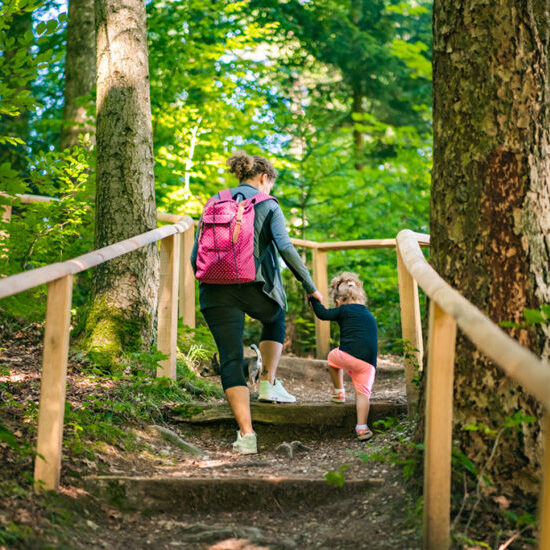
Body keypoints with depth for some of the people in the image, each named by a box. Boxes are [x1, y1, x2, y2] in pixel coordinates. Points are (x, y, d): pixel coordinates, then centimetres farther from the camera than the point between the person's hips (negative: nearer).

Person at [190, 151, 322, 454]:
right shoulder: (267, 205, 5)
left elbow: (196, 256, 12)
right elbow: (285, 248, -8)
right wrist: (310, 286, -2)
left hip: (216, 291, 2)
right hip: (255, 287, -2)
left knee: (231, 360, 3)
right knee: (275, 318, 32)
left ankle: (246, 434, -5)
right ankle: (269, 382, 21)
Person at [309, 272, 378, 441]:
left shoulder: (344, 310, 8)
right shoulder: (370, 316, 26)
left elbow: (323, 314, 9)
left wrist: (313, 298, 24)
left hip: (348, 355, -4)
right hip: (368, 362, 4)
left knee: (332, 357, 30)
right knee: (363, 392, 7)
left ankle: (338, 392, 31)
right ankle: (362, 428, -5)